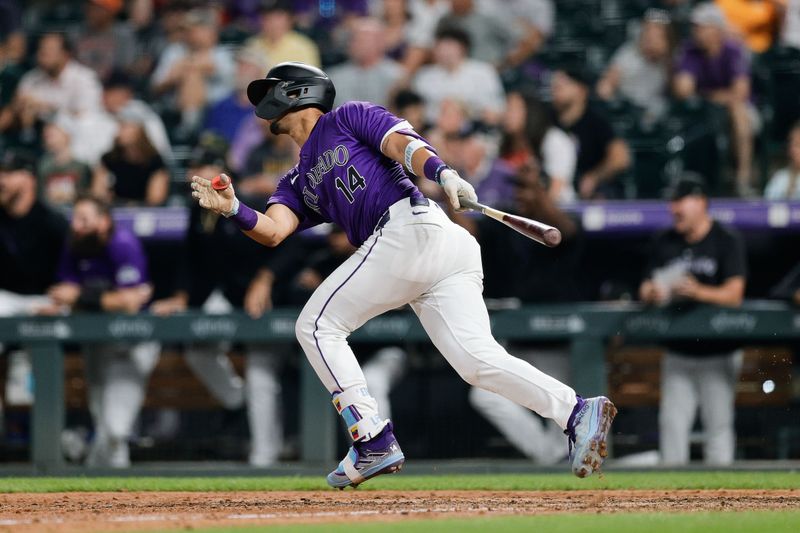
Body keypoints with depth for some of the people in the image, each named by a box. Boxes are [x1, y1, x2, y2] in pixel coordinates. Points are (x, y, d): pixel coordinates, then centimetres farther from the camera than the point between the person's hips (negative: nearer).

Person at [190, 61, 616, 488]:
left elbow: (402, 144, -3)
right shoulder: (298, 183, 33)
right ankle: (576, 412, -17)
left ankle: (374, 442, -9)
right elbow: (273, 231, 14)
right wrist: (234, 210, -6)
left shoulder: (348, 117, 14)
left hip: (409, 228, -8)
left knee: (317, 326, -3)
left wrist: (443, 174, -21)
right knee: (478, 360, -7)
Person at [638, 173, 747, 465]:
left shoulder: (727, 241, -7)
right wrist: (652, 293, -17)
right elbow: (646, 289, 7)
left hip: (718, 352, -5)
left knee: (718, 424, -3)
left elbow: (734, 294, -15)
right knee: (672, 421, 3)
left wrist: (699, 292, -32)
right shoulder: (665, 242, 8)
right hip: (678, 351, 5)